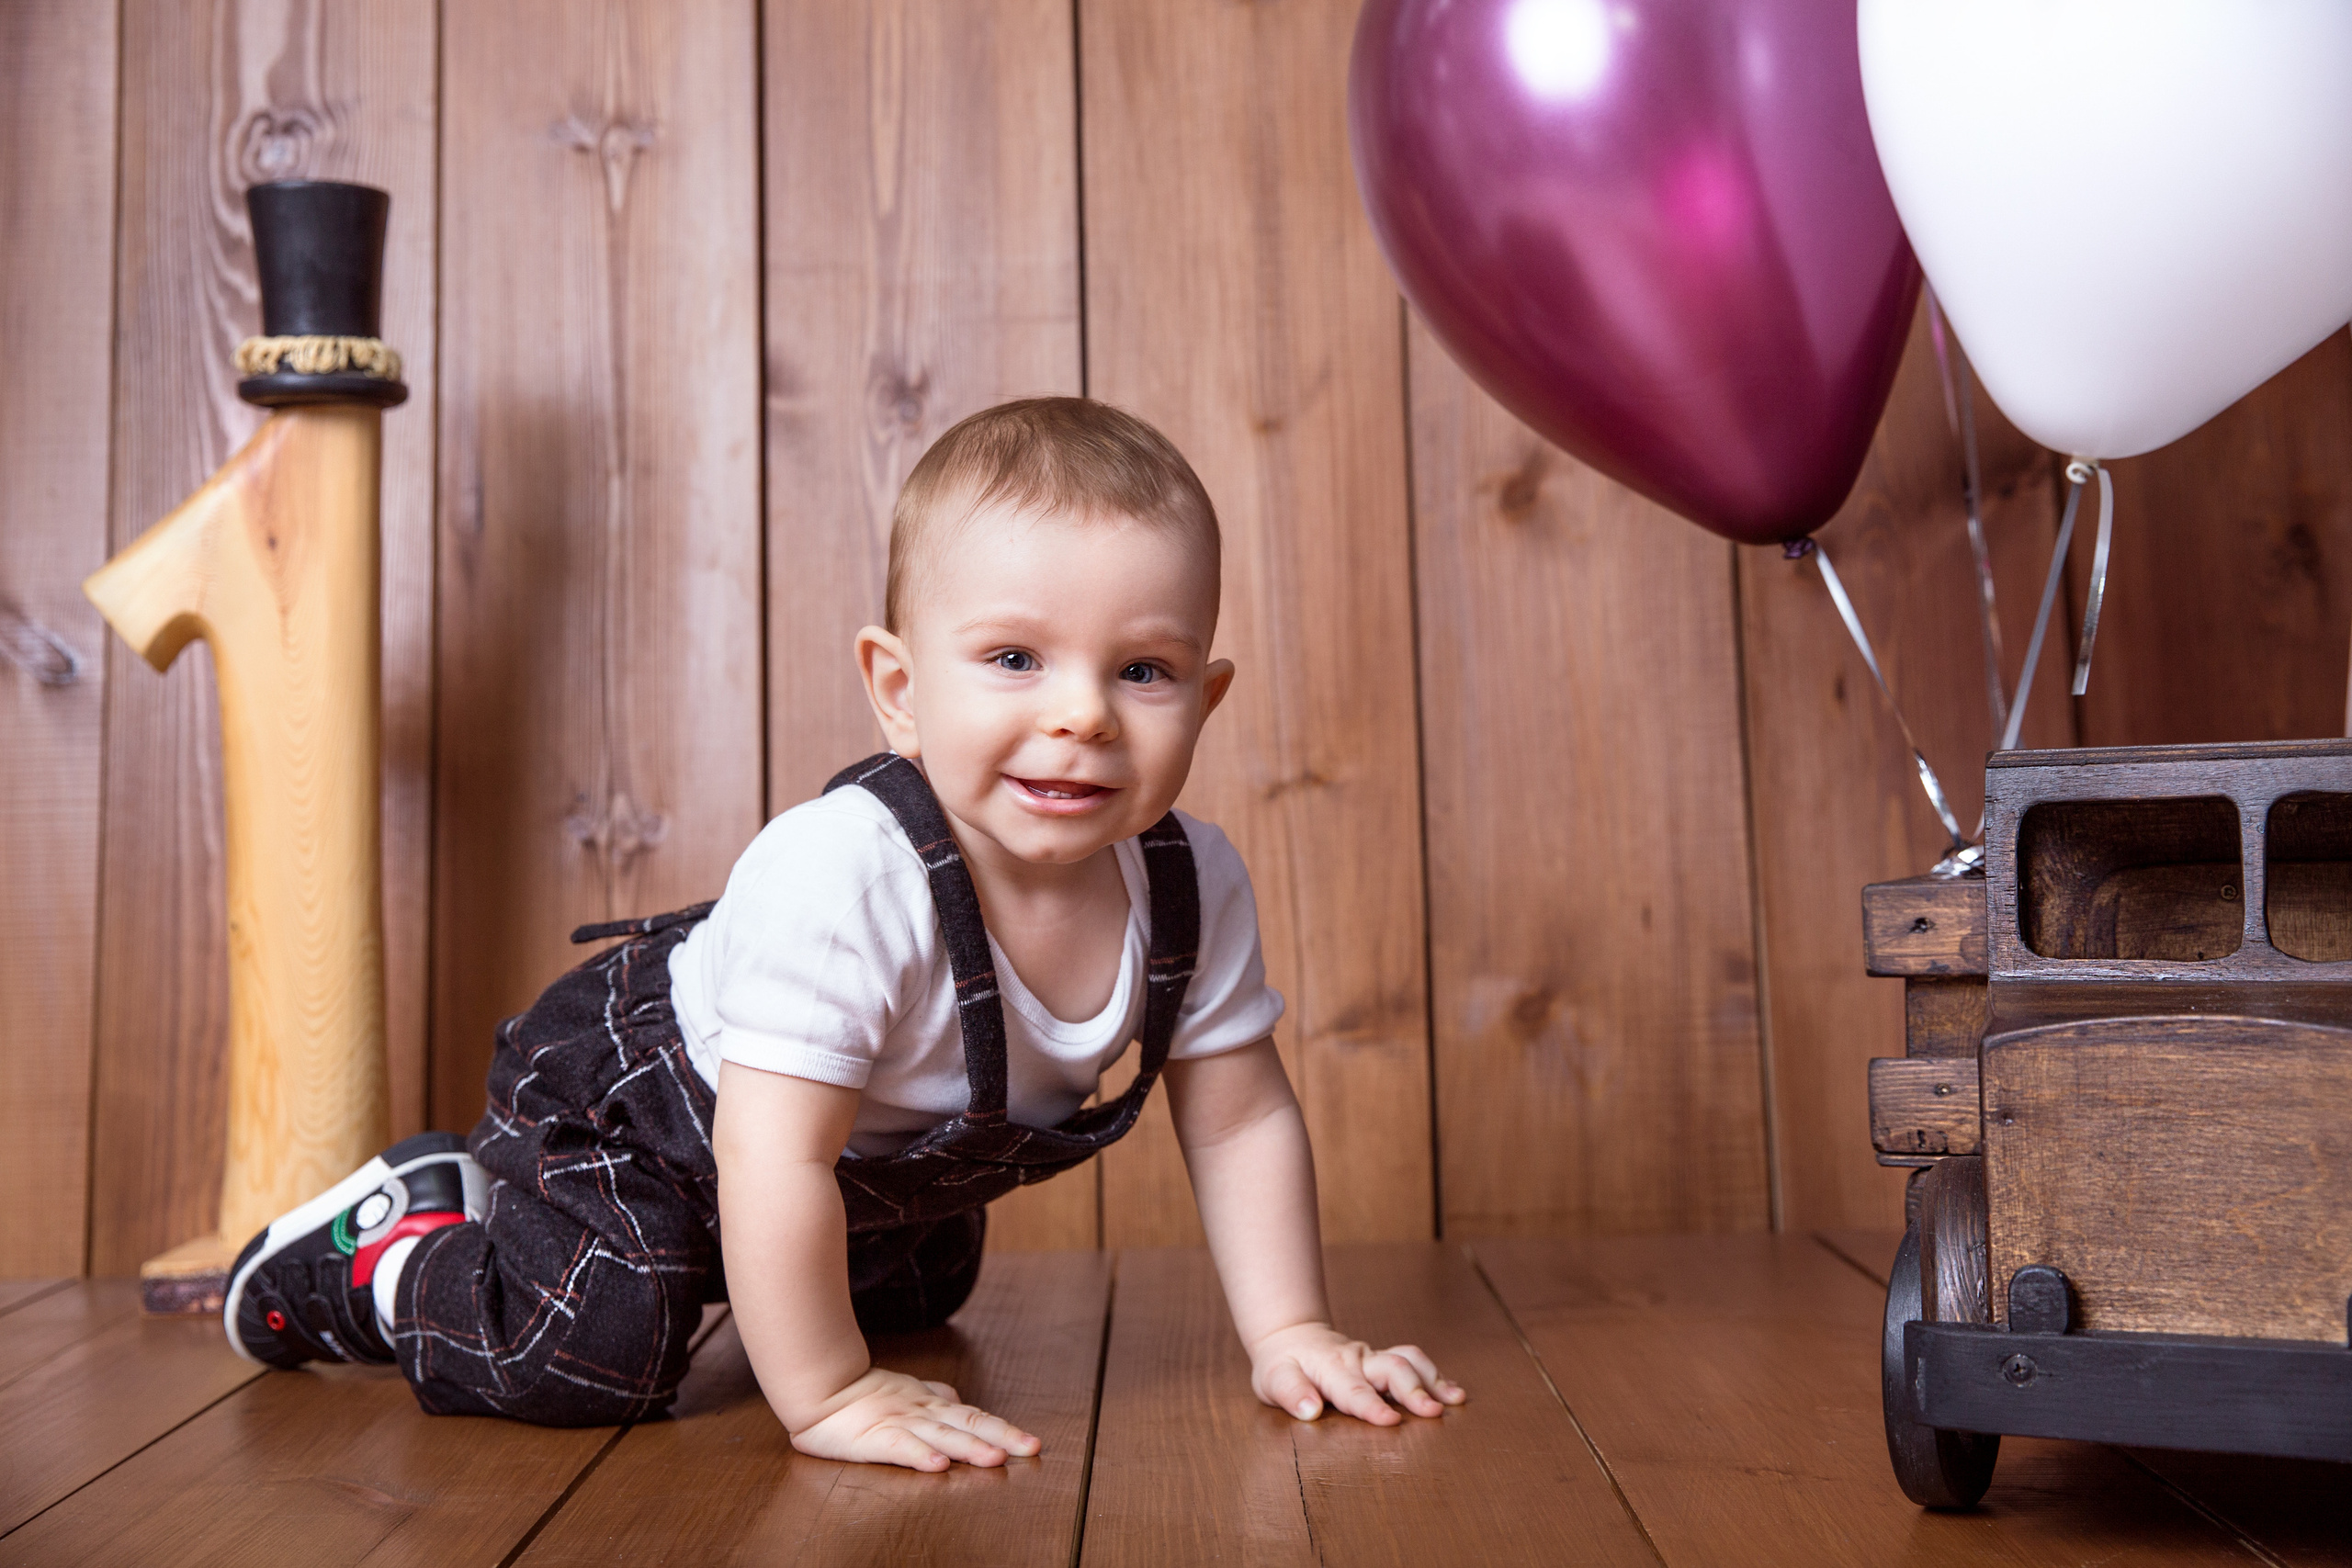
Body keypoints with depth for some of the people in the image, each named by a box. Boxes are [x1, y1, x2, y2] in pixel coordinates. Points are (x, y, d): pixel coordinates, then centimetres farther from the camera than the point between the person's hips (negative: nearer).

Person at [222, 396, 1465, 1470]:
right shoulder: (841, 878, -44)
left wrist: (1291, 1334, -15)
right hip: (635, 1094, -7)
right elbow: (773, 1155, -41)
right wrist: (827, 1399, -35)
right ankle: (401, 1238, 7)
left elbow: (1241, 1121, -12)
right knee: (587, 1356, -23)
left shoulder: (1194, 884, -23)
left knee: (918, 1291, 29)